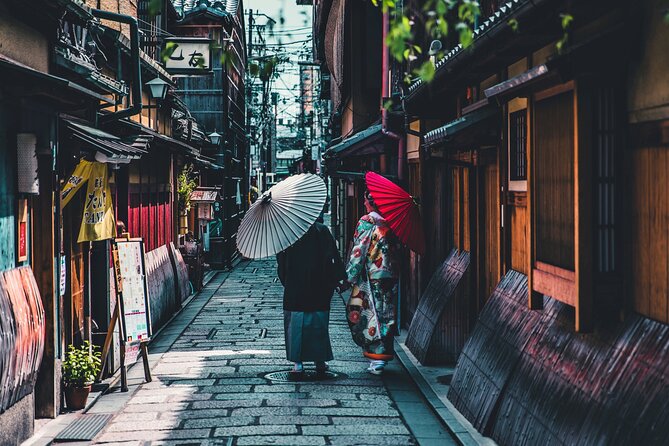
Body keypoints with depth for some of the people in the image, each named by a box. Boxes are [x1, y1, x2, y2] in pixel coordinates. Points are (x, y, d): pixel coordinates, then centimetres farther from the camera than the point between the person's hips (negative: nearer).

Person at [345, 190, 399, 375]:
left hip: (371, 278, -6)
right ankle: (383, 354, 16)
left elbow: (359, 252, -11)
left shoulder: (367, 222, -10)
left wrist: (350, 276, -7)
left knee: (369, 316, 0)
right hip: (390, 276, 6)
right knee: (386, 316, 11)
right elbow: (397, 249, 12)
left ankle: (377, 361, -2)